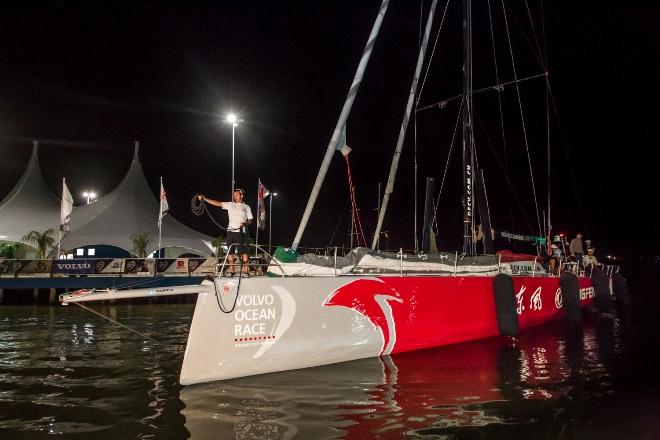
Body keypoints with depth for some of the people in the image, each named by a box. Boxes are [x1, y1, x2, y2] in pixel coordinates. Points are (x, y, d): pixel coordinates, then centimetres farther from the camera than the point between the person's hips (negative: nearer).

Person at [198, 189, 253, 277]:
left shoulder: (246, 207, 7)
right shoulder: (230, 205, 9)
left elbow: (250, 220, 7)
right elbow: (217, 203, 3)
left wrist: (245, 223, -15)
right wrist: (204, 199, -5)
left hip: (241, 231, -2)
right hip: (231, 230, 2)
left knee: (244, 251, -8)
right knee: (230, 251, 3)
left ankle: (246, 271, -4)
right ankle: (231, 270, 11)